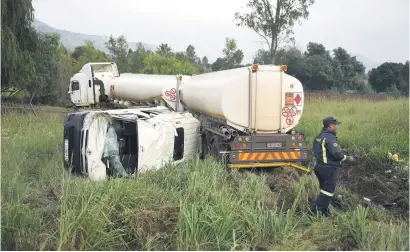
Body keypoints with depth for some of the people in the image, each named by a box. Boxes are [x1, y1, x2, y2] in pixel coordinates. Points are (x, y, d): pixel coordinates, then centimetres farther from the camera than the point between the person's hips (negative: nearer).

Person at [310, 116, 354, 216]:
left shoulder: (318, 137, 10)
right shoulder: (330, 138, -19)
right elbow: (337, 154, -24)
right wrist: (348, 158, -7)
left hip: (320, 166, 9)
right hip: (329, 168, -9)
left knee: (325, 189, 18)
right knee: (328, 190, 0)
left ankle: (324, 209, 22)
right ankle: (316, 207, -1)